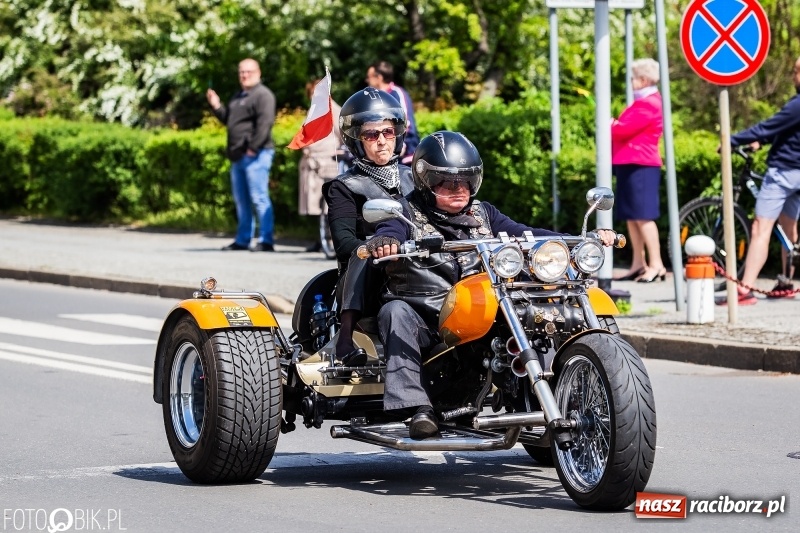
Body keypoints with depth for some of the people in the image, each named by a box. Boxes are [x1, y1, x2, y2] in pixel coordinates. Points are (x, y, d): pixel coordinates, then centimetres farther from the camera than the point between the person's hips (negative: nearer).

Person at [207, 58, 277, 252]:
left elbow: (264, 123, -19)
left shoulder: (262, 95, -8)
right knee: (241, 201, 13)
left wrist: (253, 148, -23)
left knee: (259, 199, -11)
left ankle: (266, 241, -11)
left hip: (256, 155, -10)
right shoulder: (238, 97, 22)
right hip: (238, 156, 10)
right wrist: (217, 106, 12)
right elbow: (228, 120, 28)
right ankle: (242, 240, 19)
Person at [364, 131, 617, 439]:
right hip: (423, 316, -3)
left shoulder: (483, 215, 21)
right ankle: (417, 406, -44)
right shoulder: (408, 212, 7)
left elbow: (524, 236, 13)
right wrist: (383, 242, -41)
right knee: (396, 312, -35)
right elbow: (391, 230, -13)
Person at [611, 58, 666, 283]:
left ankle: (656, 265, -11)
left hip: (639, 165, -11)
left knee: (643, 216, -11)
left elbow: (623, 130, -19)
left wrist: (610, 125, 0)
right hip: (631, 164, 11)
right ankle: (639, 264, 13)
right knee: (631, 216, 10)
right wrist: (614, 126, 3)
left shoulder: (647, 104, -15)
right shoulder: (643, 102, 20)